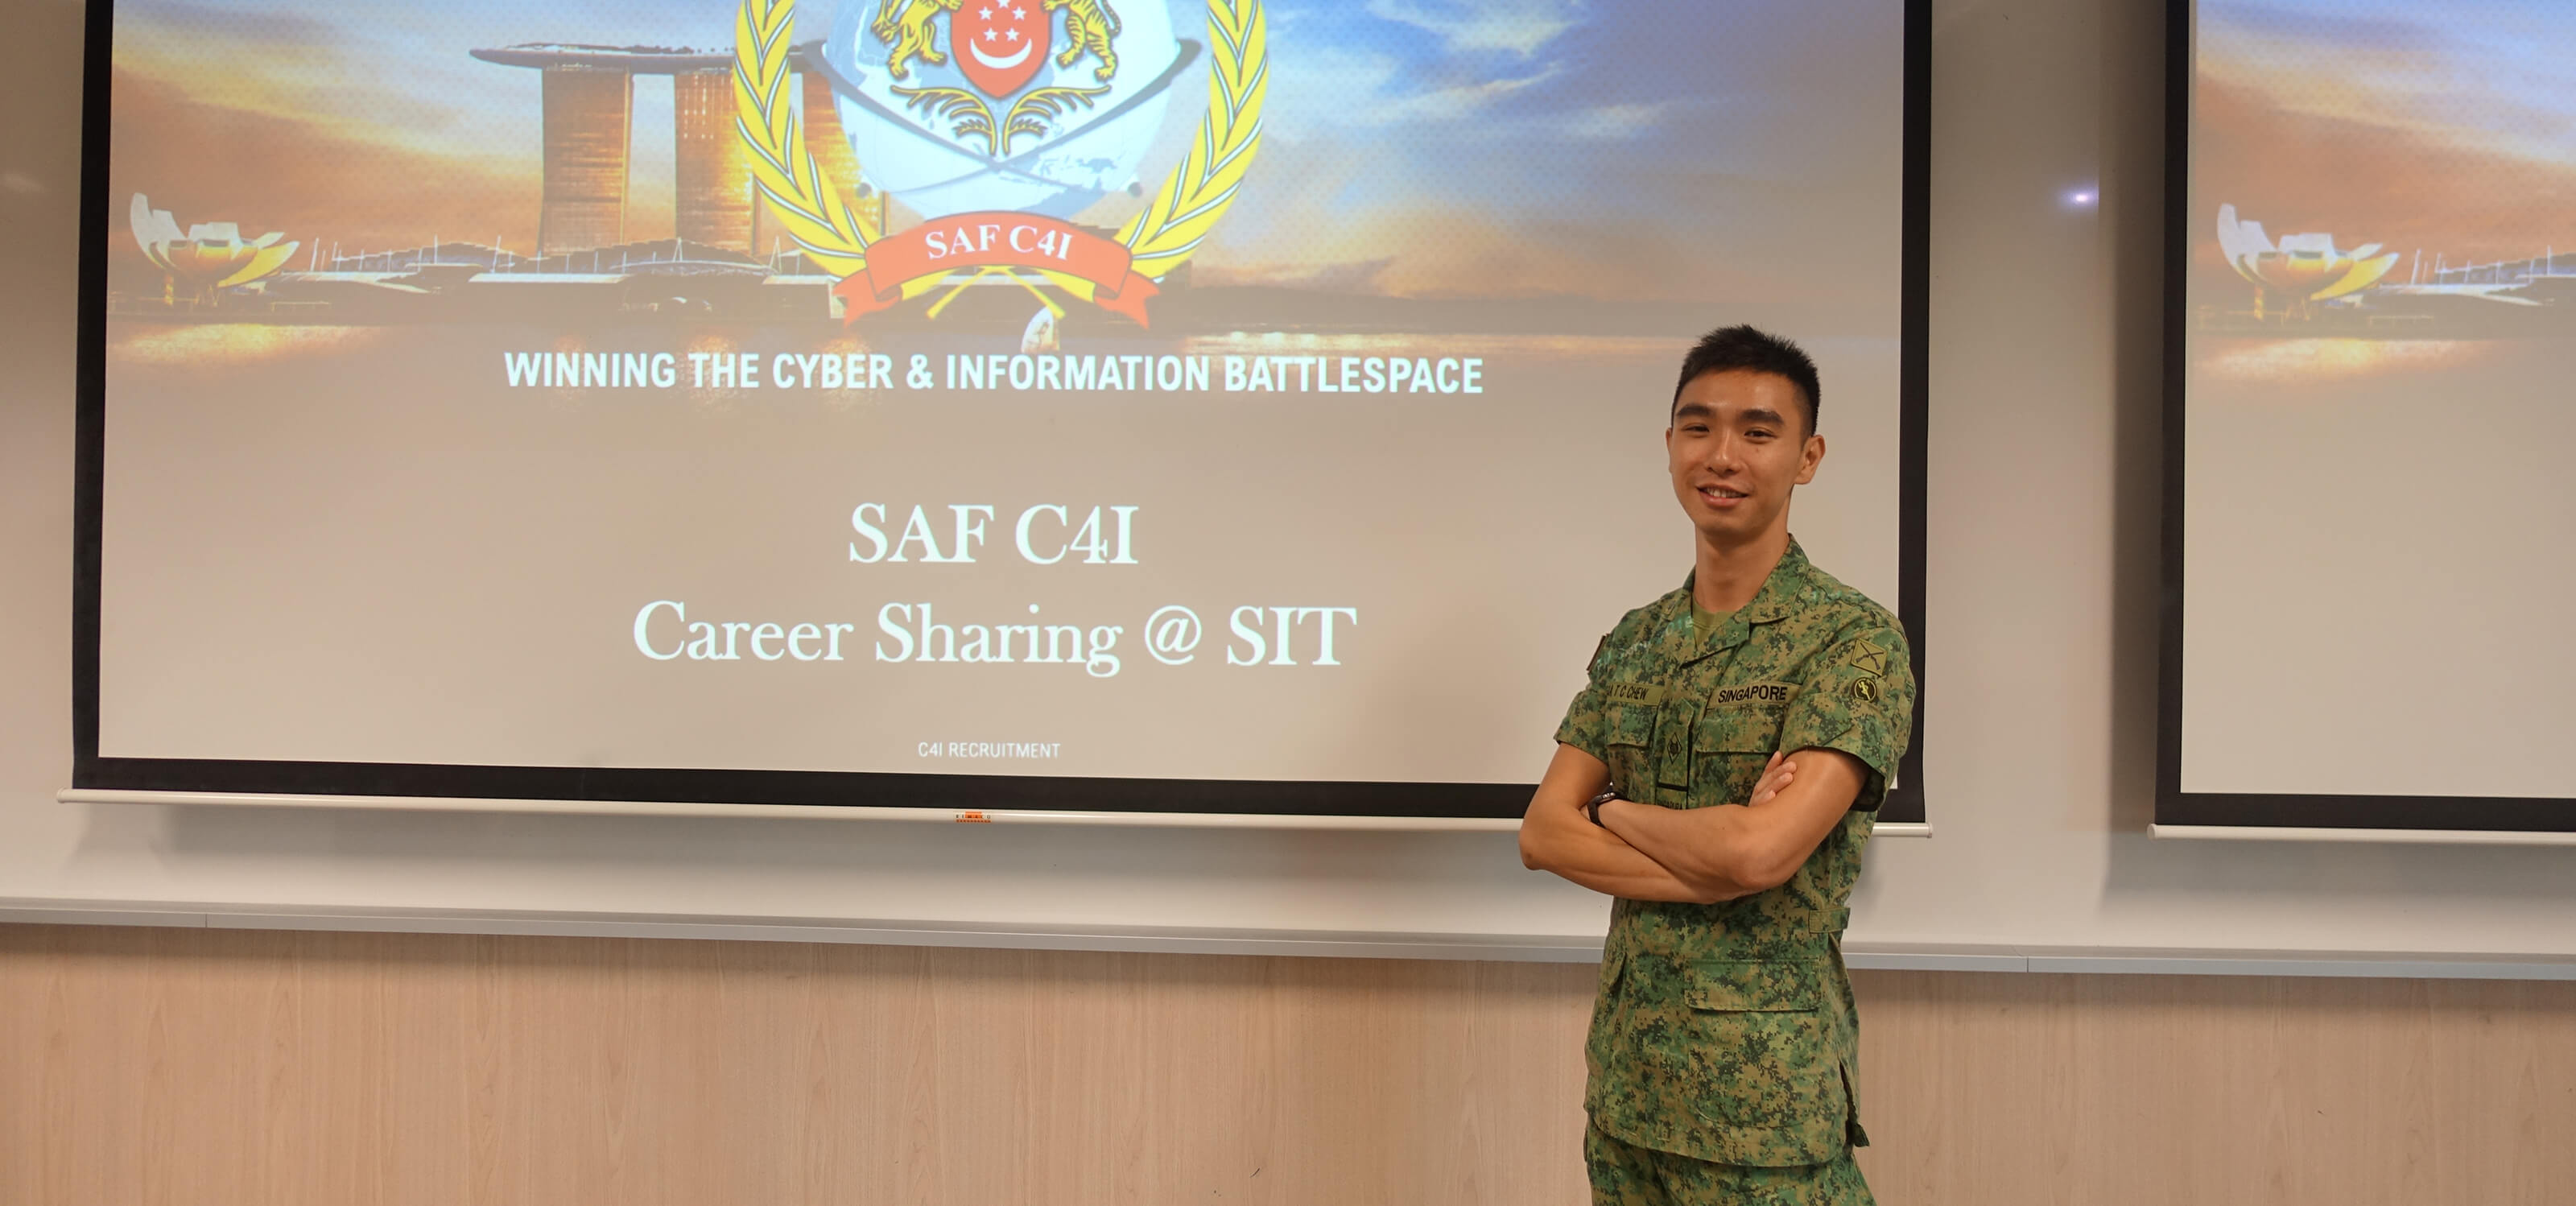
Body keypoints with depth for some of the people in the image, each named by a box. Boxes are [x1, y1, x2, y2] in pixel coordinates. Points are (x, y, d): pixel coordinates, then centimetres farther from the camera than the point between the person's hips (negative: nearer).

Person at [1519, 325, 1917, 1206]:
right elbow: (1541, 833, 0)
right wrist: (1714, 866, -15)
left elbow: (1760, 851, -23)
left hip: (1767, 1093, -5)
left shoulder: (1855, 640, -11)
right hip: (1626, 1074, 6)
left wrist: (1612, 810, -5)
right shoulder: (1634, 641, 8)